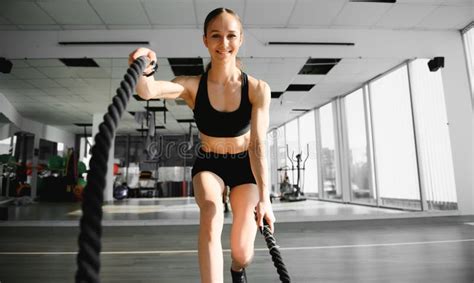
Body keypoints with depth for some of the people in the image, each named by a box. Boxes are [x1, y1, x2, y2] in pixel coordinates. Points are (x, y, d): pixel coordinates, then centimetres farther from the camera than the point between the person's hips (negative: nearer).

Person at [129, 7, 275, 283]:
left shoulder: (258, 89, -19)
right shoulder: (192, 86, -18)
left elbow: (258, 145, -24)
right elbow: (149, 91, -36)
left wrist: (264, 197, -33)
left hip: (244, 165, 0)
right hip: (208, 164, 1)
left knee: (242, 252, 0)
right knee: (211, 212, -34)